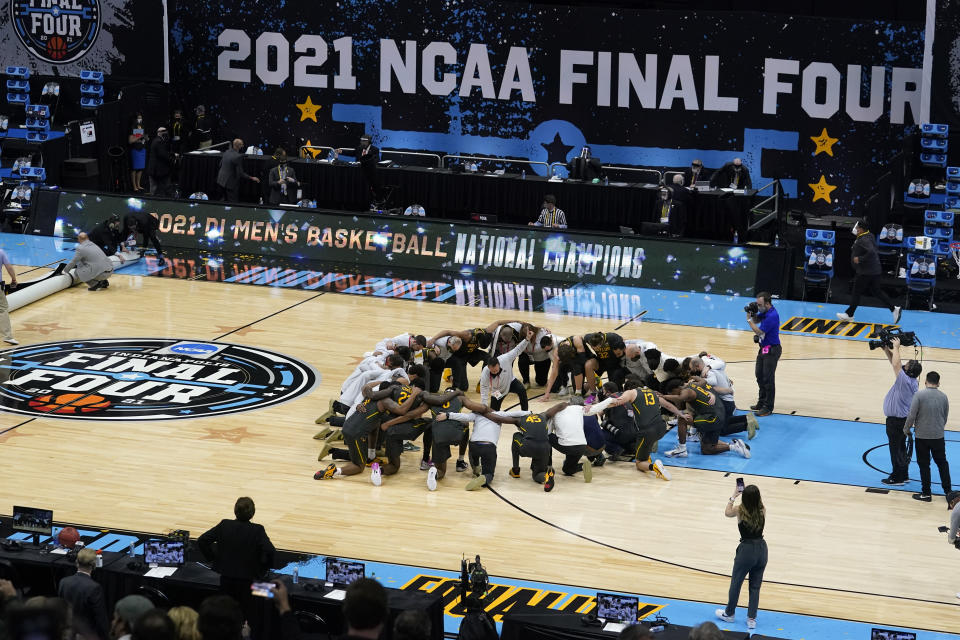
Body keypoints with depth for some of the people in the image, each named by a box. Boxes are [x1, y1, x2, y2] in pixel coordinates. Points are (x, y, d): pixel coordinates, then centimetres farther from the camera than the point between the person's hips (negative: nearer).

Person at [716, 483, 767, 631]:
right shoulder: (762, 511, -8)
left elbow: (727, 512, 9)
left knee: (736, 583, 17)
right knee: (755, 586, 15)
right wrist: (753, 495, 11)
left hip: (746, 551, -3)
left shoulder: (740, 510, -14)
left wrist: (733, 497, 18)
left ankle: (729, 613, 34)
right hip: (762, 549, 3)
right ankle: (752, 619, 18)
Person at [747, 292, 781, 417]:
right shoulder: (765, 312, 5)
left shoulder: (772, 316, -25)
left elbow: (759, 331, -22)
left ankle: (768, 407, -2)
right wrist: (752, 314, -1)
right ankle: (762, 402, 26)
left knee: (768, 379, -7)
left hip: (771, 350, -10)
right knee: (760, 376, 16)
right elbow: (757, 319, 20)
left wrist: (749, 320, -13)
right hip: (764, 349, 10)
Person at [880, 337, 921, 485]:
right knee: (901, 448, 18)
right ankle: (903, 475, 27)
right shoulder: (912, 381, 1)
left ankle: (897, 478, 7)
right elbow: (896, 363, 9)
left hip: (896, 420, -10)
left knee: (896, 449, 0)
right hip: (903, 418, 10)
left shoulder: (905, 380, -25)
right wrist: (886, 350, 4)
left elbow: (896, 364, -29)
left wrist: (896, 347, -16)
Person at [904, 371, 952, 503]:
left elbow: (912, 415, -14)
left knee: (924, 465, 5)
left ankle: (926, 493, 8)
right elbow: (945, 418, 10)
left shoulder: (919, 395, -12)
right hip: (938, 436, 3)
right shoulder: (943, 397, 1)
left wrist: (906, 430, 2)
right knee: (942, 463, 16)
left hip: (922, 437, -3)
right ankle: (948, 491, 20)